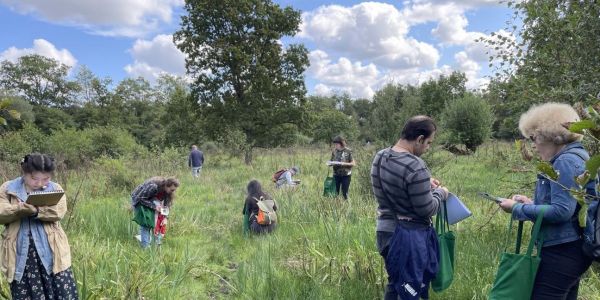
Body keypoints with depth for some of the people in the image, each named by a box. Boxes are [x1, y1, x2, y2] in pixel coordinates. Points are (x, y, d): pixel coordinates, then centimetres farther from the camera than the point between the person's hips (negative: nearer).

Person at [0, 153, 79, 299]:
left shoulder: (55, 188, 6)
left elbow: (58, 212, -11)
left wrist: (35, 210, -27)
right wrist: (20, 209, -24)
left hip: (51, 252, -1)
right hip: (20, 255, 1)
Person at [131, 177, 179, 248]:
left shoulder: (167, 191, -17)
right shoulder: (153, 186, -39)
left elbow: (166, 204, -7)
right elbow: (141, 198, -31)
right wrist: (154, 206, -36)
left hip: (150, 200, 7)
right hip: (139, 200, -6)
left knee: (157, 221, -6)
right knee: (145, 223, -18)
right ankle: (145, 246, -12)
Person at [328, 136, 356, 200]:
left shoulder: (348, 151, -6)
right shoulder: (334, 151, 4)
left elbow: (353, 163, -7)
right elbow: (332, 162, 12)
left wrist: (344, 163, -21)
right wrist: (329, 163, -11)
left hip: (346, 175, -3)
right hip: (336, 175, 3)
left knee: (344, 193, 1)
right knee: (335, 192, 3)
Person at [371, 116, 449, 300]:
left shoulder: (380, 157, 0)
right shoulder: (416, 167, -26)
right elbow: (427, 210, -18)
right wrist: (440, 193, 0)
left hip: (385, 229, 8)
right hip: (409, 235, -8)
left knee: (395, 283, 25)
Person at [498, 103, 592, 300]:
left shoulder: (566, 161, -18)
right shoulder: (574, 157, 14)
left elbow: (562, 211, -23)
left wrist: (518, 209, -15)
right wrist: (531, 203, 9)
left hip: (561, 253, -10)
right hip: (570, 250, 10)